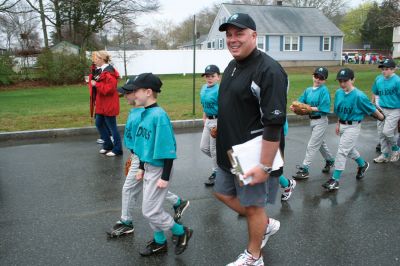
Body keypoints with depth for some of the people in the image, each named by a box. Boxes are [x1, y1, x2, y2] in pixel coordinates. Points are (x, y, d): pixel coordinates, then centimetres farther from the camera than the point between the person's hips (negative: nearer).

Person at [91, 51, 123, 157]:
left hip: (109, 105, -10)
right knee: (99, 124, 16)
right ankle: (108, 145, 28)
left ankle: (117, 149, 10)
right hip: (102, 104, 11)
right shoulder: (102, 70, 13)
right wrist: (93, 80, 5)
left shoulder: (109, 72, -19)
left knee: (112, 127, -2)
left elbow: (109, 88, -26)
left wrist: (96, 84, -20)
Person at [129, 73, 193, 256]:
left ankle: (182, 232, 18)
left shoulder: (159, 115, -22)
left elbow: (167, 149, -21)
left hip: (159, 170, -9)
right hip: (149, 167, 9)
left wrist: (165, 177, -20)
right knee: (151, 208, 17)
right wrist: (141, 168, 19)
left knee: (150, 211, -1)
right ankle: (159, 242, 34)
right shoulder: (145, 113, 5)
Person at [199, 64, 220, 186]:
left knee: (214, 149, 3)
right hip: (208, 121, 9)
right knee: (203, 147, 16)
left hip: (217, 121, -8)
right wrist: (204, 118, 17)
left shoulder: (219, 89, -19)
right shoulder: (204, 88, 7)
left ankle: (216, 173, 22)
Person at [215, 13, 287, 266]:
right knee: (224, 194, 21)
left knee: (253, 206, 8)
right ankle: (266, 224, 41)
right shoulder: (232, 66, 8)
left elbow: (274, 124, -25)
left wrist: (265, 166, -25)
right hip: (230, 152, 9)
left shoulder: (268, 70, -21)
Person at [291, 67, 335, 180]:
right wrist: (294, 106, -19)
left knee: (312, 146, -5)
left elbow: (323, 108, -21)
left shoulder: (324, 90, -15)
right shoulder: (308, 90, 6)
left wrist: (310, 108, -26)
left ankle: (304, 170, 1)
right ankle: (330, 160, 44)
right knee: (321, 143, 23)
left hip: (320, 121, -8)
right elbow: (301, 102, 0)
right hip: (312, 120, 8)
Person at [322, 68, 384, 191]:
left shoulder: (359, 96, -22)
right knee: (349, 149, 23)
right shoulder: (338, 92, -2)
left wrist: (380, 116, 7)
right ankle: (363, 165, 50)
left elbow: (371, 108, -7)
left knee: (342, 151, -9)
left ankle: (335, 180, -3)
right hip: (342, 125, 7)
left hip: (353, 127, -7)